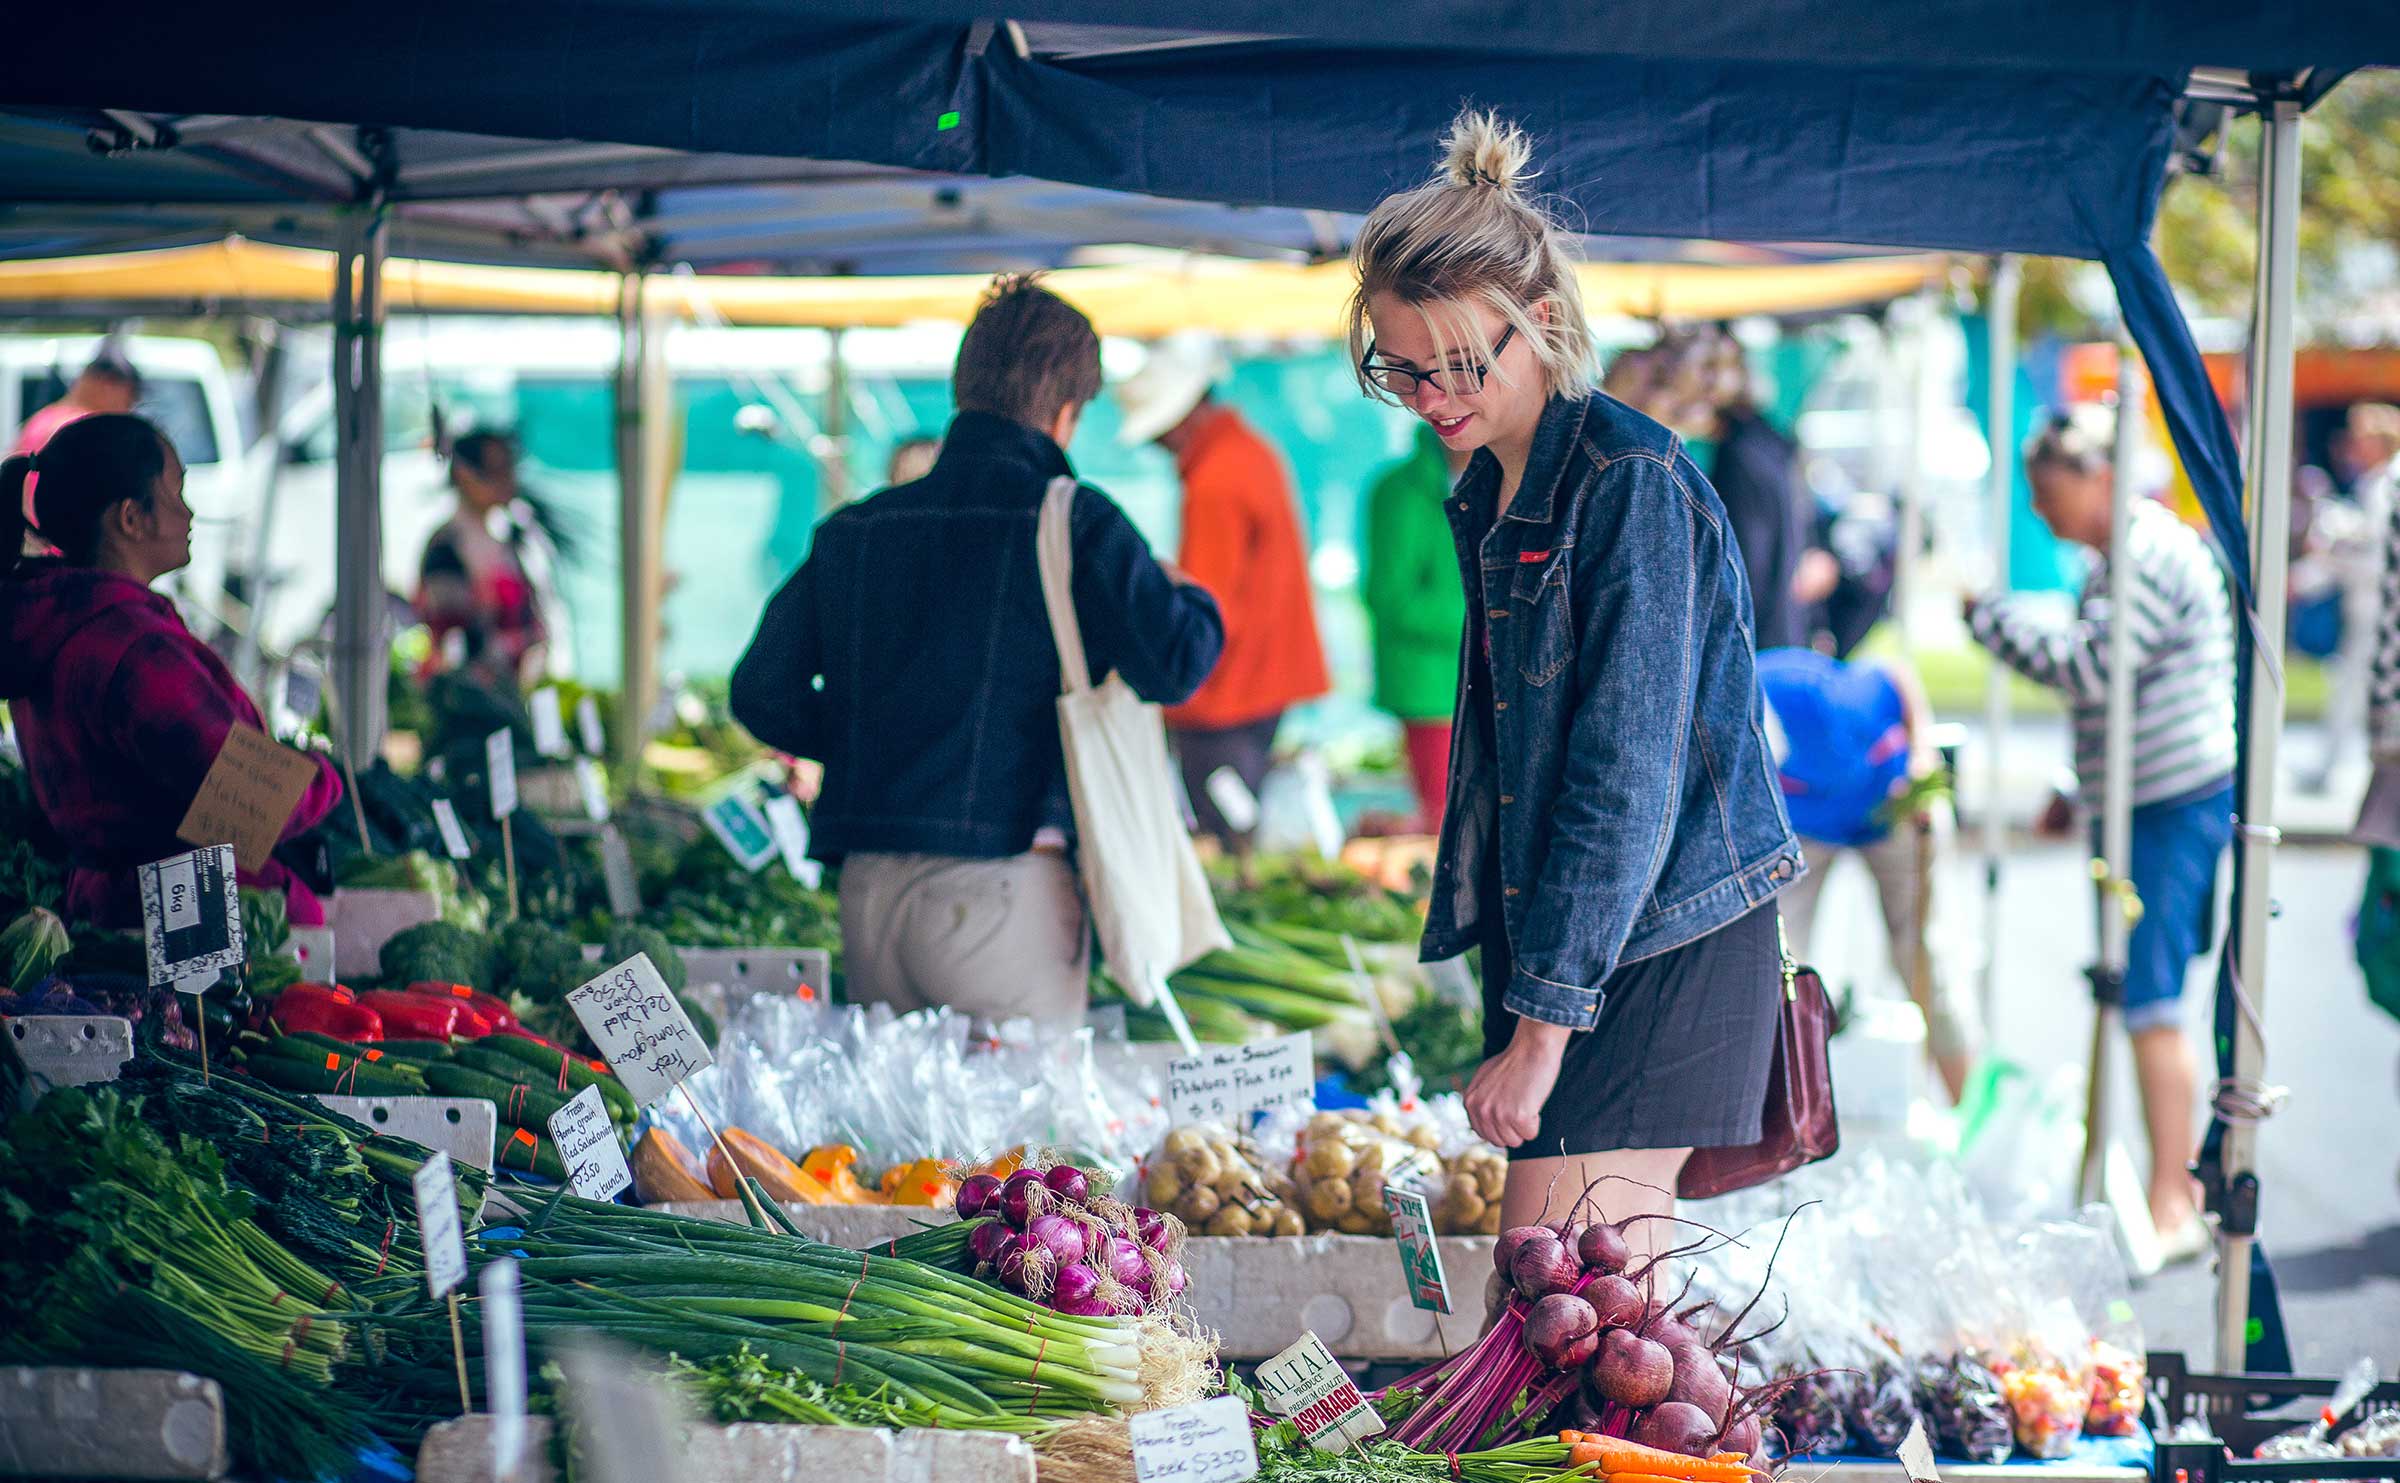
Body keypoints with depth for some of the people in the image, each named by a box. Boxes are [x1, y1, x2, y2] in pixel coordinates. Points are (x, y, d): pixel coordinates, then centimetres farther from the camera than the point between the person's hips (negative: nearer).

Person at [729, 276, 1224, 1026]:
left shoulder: (853, 531, 11)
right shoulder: (1073, 521, -4)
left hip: (867, 889, 5)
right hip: (1001, 882, -5)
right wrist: (1195, 604, 11)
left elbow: (762, 691, 10)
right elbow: (1172, 662, -11)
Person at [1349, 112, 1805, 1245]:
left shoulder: (1631, 481, -14)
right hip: (1551, 937, 8)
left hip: (1658, 947, -8)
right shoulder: (1489, 494, 14)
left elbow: (1629, 778, -18)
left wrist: (1542, 1025, -18)